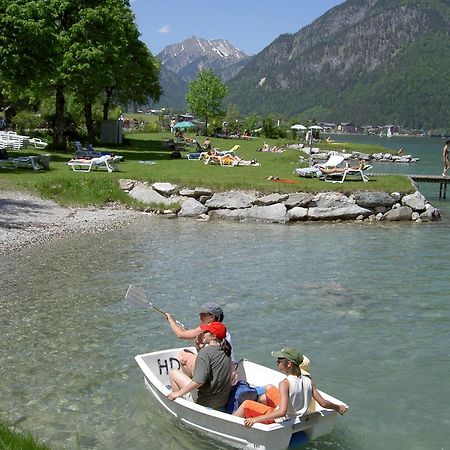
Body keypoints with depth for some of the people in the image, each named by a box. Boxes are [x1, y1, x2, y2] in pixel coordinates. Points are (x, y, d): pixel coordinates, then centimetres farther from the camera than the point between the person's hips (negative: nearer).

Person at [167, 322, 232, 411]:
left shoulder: (205, 351, -20)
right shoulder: (225, 350, 3)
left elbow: (198, 381, -27)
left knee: (173, 372, 3)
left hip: (205, 402, -8)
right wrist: (201, 345, 6)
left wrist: (179, 393, -18)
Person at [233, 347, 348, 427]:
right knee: (269, 388, 24)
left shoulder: (285, 383, -30)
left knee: (246, 404, 4)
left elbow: (282, 412, -38)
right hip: (297, 417, 7)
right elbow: (323, 403, -9)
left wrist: (256, 419, -39)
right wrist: (338, 407, 11)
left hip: (282, 420, -7)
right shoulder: (307, 381, -12)